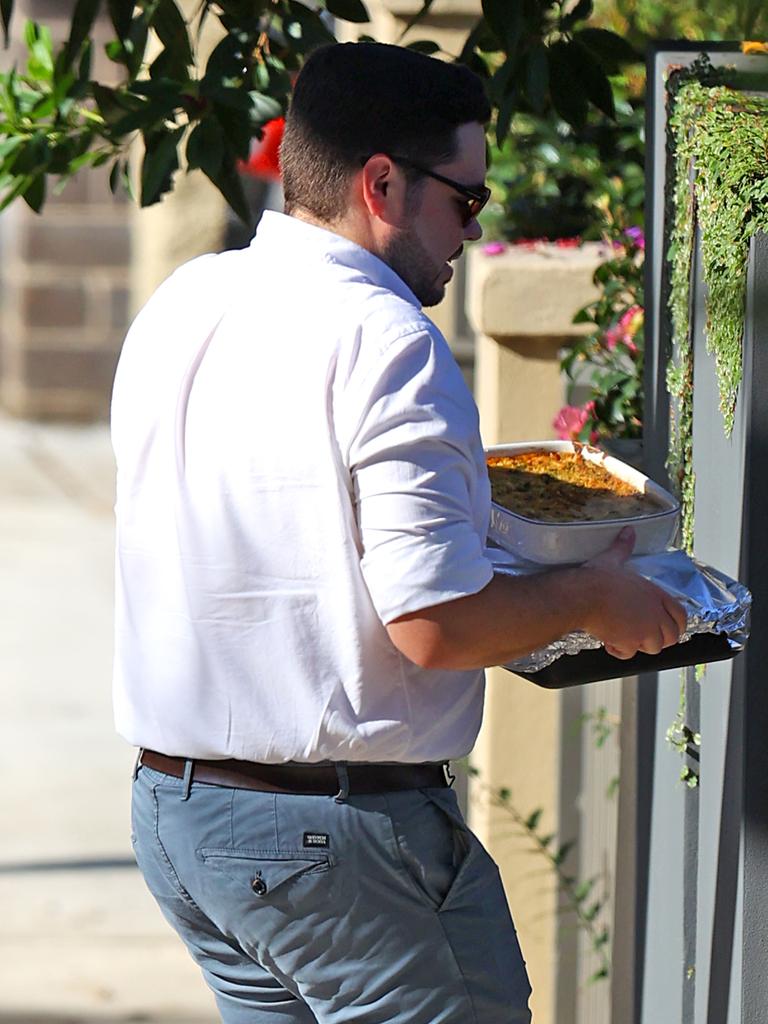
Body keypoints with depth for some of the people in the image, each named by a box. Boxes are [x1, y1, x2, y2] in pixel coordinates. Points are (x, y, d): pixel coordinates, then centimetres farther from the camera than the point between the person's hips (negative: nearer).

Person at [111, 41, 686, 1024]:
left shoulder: (176, 305, 8)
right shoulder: (383, 340, -18)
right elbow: (436, 626, -21)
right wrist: (593, 596, -4)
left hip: (168, 801, 8)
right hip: (337, 829, -8)